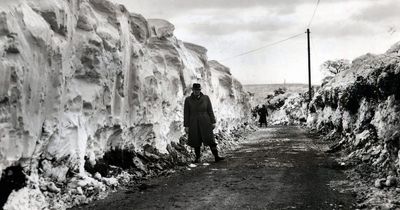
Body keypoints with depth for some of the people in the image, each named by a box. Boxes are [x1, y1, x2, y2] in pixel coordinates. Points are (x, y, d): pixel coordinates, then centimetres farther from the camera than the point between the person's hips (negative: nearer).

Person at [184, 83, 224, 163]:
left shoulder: (206, 98, 1)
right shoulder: (188, 100, -1)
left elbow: (210, 111, 4)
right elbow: (186, 113, 0)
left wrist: (213, 122, -1)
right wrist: (186, 126, -2)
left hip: (205, 123, 0)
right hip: (194, 124, 0)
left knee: (210, 140, -6)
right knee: (196, 142, 6)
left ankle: (216, 157, -8)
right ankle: (198, 158, 20)